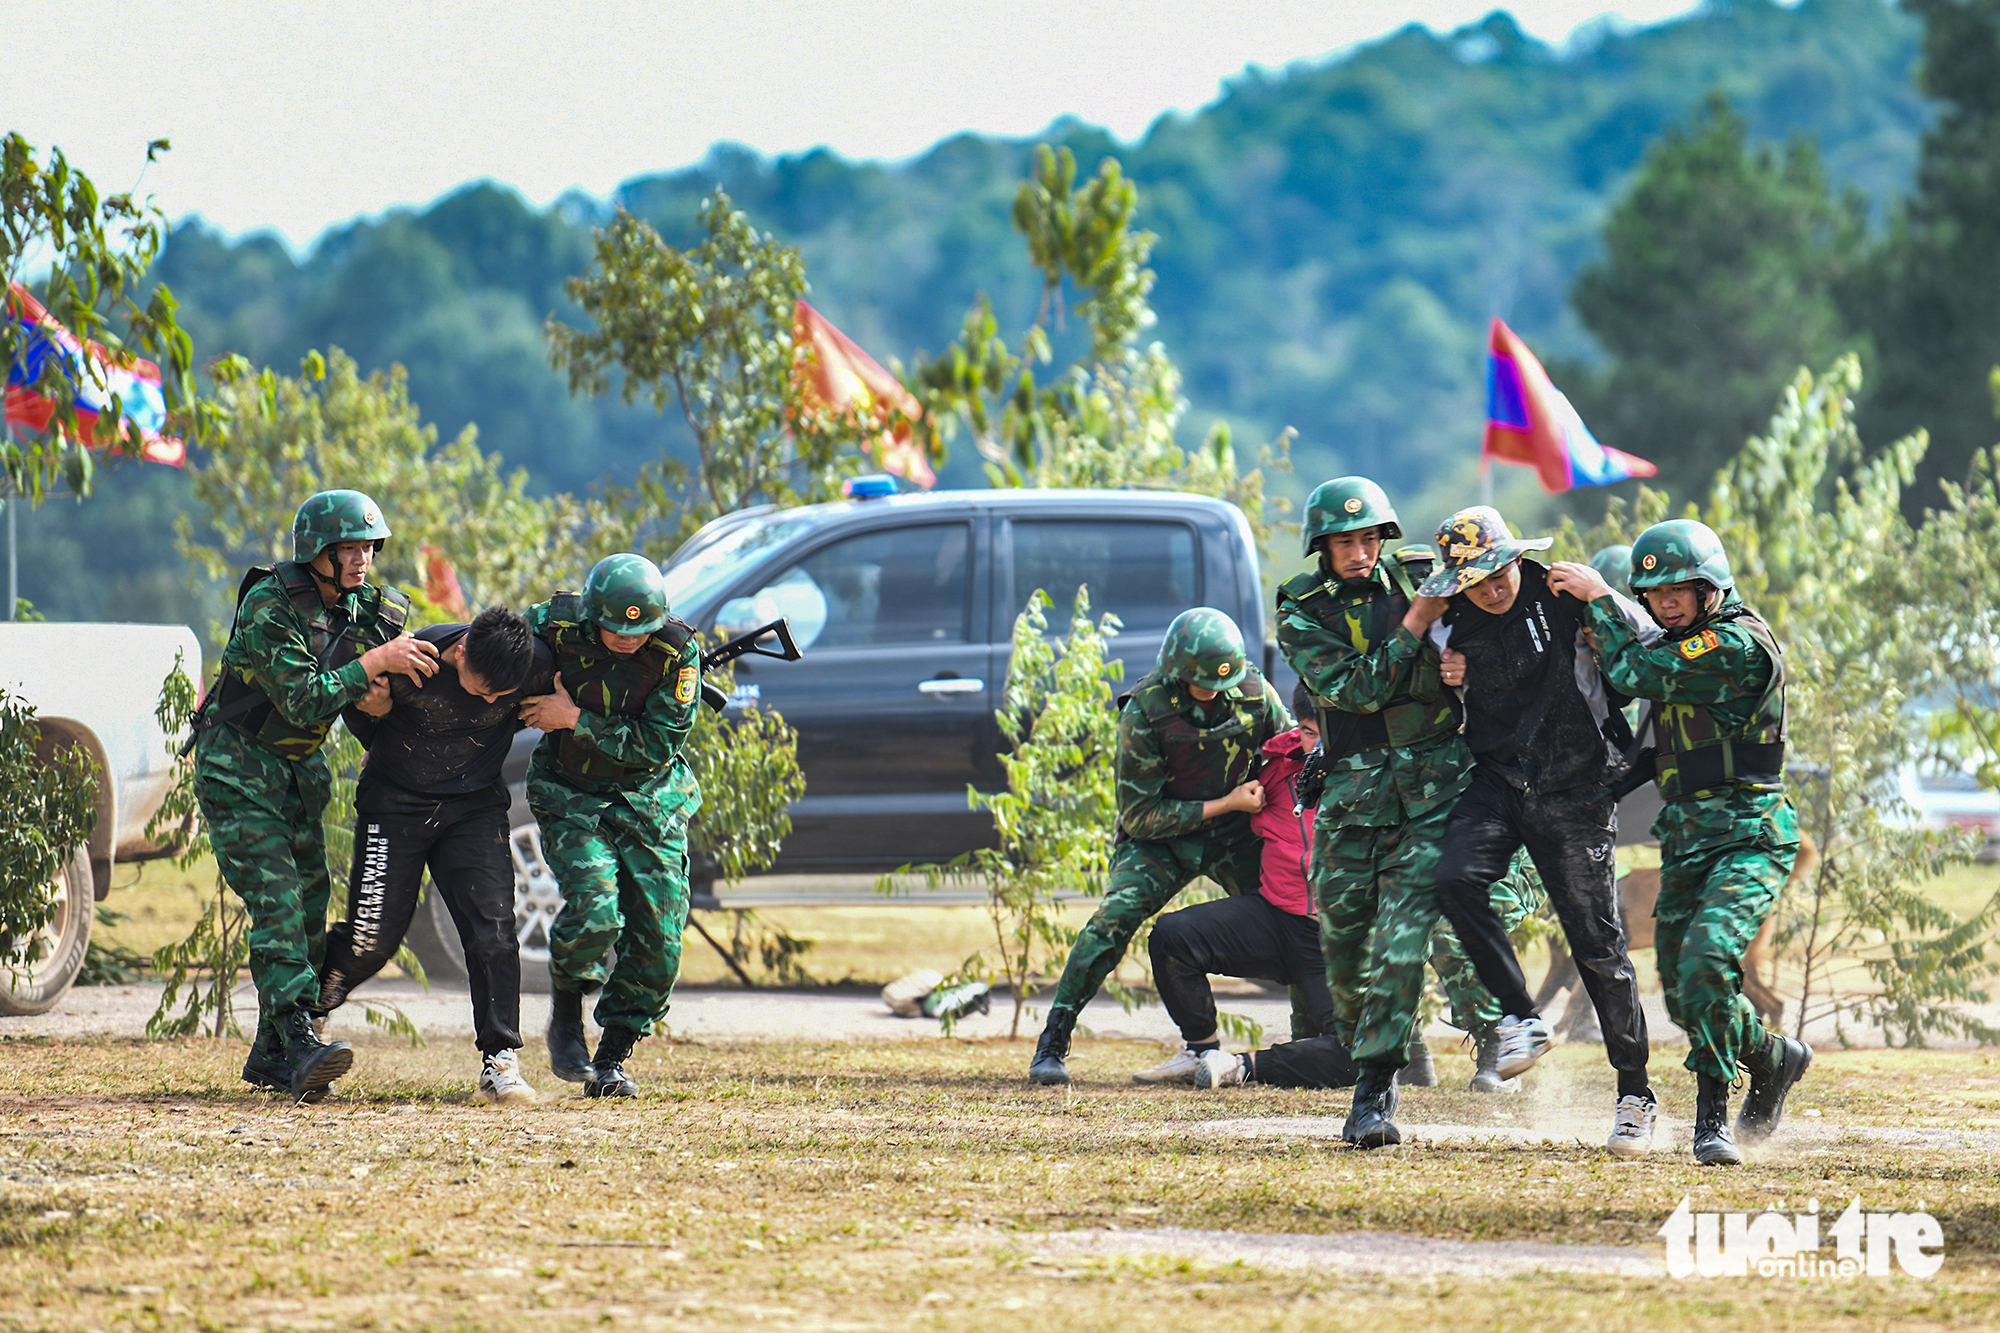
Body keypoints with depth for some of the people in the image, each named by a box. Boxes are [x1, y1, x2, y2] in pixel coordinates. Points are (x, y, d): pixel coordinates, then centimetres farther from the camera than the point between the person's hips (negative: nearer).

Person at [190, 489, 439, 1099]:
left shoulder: (359, 608, 2)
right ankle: (298, 1042, -29)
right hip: (238, 768, -8)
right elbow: (303, 700, -28)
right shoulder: (270, 606, -21)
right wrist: (376, 661, -27)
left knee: (309, 905, 4)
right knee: (276, 898, -19)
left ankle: (269, 1056, 12)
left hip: (297, 772, 8)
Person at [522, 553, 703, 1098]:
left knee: (657, 941, -4)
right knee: (594, 909, -24)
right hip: (571, 798, -1)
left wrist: (576, 720, -24)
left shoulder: (677, 652, -18)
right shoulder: (555, 627, -16)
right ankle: (565, 1017, 4)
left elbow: (659, 745, -19)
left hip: (649, 802, 2)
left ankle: (611, 1058, 14)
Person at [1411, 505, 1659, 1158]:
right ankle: (1520, 1018, -12)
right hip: (1496, 780, 3)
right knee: (1457, 878, -26)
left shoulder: (1563, 596, -8)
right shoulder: (1453, 624, 3)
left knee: (1598, 944, -1)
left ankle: (1636, 1094, 11)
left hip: (1575, 791, -3)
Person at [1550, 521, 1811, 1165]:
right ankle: (1774, 1059, 36)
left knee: (1707, 961, -26)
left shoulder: (1738, 644, -15)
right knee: (1684, 994, 12)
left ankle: (1712, 1117, -17)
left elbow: (1635, 673, -18)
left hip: (1747, 838, -9)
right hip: (1684, 839, 9)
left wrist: (1597, 599, -6)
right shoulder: (1687, 641, 14)